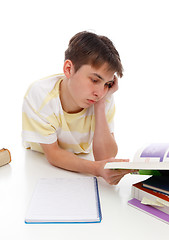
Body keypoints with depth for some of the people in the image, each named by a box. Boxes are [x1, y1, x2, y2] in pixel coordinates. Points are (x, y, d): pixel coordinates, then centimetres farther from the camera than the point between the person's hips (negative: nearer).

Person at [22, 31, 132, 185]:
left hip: (81, 162, 1)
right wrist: (96, 168, -40)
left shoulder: (105, 99, -18)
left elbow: (105, 158, -21)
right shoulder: (39, 95, -24)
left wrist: (100, 105, -29)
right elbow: (52, 154, -23)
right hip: (39, 164, 0)